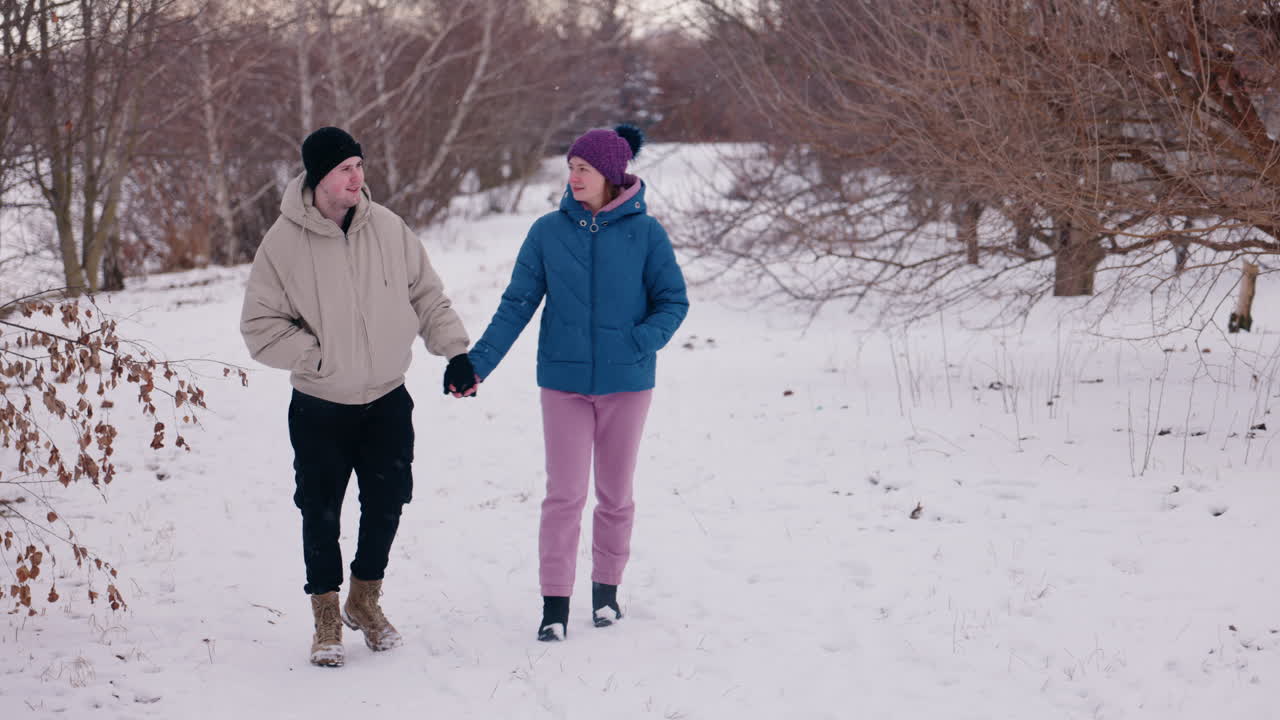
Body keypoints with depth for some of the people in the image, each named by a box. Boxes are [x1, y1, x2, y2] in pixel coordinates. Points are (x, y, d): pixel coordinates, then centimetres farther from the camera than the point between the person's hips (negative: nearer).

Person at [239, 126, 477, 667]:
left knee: (386, 504, 8)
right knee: (321, 514, 3)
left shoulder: (389, 228, -4)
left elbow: (428, 297, 6)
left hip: (388, 400, 3)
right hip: (319, 406, -3)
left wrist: (456, 353, -2)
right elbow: (260, 327, -9)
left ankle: (365, 601, 30)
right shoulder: (284, 242, -13)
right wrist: (320, 355, -14)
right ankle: (327, 618, 20)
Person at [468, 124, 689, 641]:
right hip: (564, 382, 0)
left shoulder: (645, 233, -5)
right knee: (565, 495, -3)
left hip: (626, 383, 0)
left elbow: (673, 302, 0)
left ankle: (606, 588, 28)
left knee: (615, 494, 11)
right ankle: (555, 603, 4)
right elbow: (517, 303, 0)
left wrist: (640, 341, -18)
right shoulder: (548, 231, -2)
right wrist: (478, 362, -8)